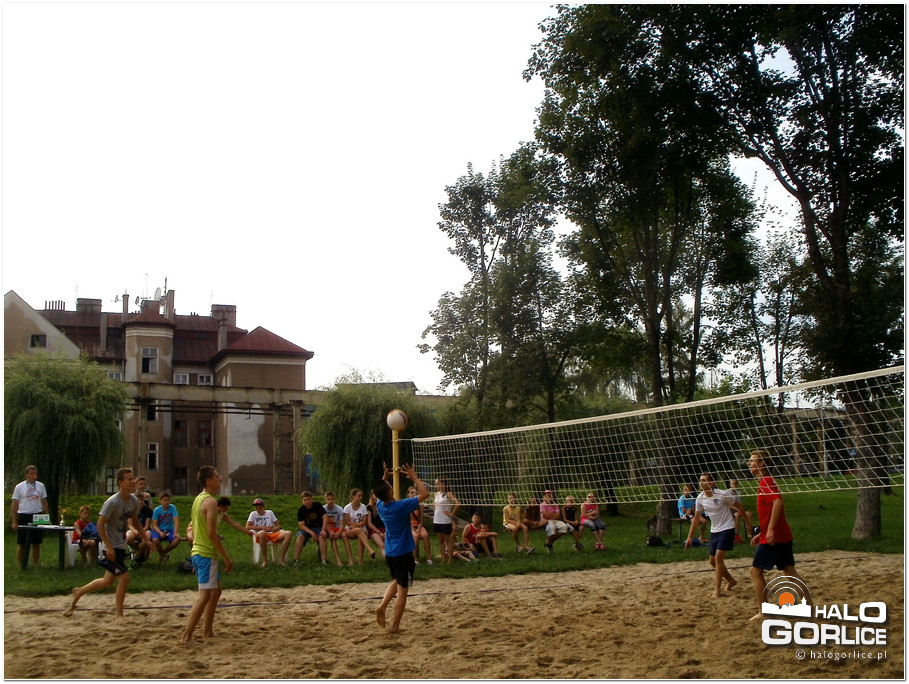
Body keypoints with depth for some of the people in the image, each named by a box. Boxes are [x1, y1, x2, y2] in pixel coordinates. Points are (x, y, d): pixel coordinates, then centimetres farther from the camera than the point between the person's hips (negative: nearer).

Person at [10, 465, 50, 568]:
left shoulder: (41, 486, 7)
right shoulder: (19, 487, -2)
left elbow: (44, 503, 12)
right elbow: (14, 505, -1)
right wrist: (14, 522, -6)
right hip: (24, 517, -3)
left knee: (36, 544, 6)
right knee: (22, 545, 2)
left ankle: (35, 566, 14)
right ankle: (20, 566, 10)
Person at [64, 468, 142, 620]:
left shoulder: (134, 500, 1)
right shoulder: (112, 502, -21)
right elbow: (100, 525, -19)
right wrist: (109, 547, -23)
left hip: (122, 546, 8)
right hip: (112, 547, -8)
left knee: (107, 581, 16)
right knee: (124, 577, -11)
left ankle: (79, 592, 37)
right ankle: (119, 615, 3)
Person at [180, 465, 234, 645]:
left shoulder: (198, 499, 14)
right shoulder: (210, 502, -16)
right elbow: (212, 533, -22)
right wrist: (227, 558, -18)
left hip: (198, 551, 10)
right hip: (207, 554, -10)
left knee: (216, 591, 19)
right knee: (205, 595, -8)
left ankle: (207, 632, 25)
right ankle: (186, 637, -9)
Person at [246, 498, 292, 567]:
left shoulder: (270, 512, 17)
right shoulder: (253, 514, 12)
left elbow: (278, 526, 14)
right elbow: (247, 527, -2)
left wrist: (272, 529, -9)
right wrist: (262, 527, -8)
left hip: (272, 534, 3)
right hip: (260, 536, -3)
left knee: (288, 533, -25)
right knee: (262, 533, -43)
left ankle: (281, 559, -22)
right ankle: (265, 560, -28)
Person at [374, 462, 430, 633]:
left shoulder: (380, 506, -2)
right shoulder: (401, 506, -21)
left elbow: (380, 494, 25)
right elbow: (425, 493, -16)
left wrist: (384, 477, 19)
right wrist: (414, 477, -8)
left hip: (389, 553, 7)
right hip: (403, 554, -7)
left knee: (396, 581, 28)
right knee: (402, 590, 3)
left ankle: (382, 607, 9)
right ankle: (395, 626, 6)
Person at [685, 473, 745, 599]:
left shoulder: (721, 495, -19)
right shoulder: (700, 498, -3)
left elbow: (738, 506, -5)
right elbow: (696, 518, 8)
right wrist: (690, 537, 7)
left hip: (727, 528, -6)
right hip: (714, 530, 7)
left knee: (718, 557, -17)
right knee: (713, 561, 9)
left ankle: (717, 589, -11)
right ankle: (731, 581, 33)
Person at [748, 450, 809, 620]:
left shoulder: (766, 481, -12)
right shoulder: (765, 482, 18)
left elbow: (777, 503, -27)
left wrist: (770, 530, -30)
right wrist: (761, 534, 24)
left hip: (773, 537, -9)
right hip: (783, 535, 9)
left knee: (756, 571, -2)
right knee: (790, 572, 10)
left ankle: (762, 612, 0)